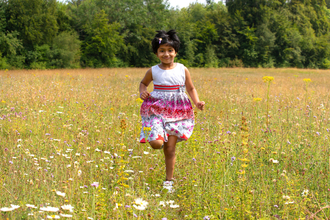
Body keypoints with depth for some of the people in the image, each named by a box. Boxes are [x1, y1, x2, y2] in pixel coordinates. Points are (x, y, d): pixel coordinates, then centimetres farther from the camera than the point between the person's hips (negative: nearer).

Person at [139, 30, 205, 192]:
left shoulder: (182, 70, 0)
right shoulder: (153, 71, -1)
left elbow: (191, 89, 13)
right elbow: (143, 82, 18)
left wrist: (197, 102, -4)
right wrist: (142, 92, -3)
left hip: (177, 113, 1)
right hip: (157, 111, -1)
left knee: (170, 149, 1)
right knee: (156, 143, -20)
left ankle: (169, 181, 18)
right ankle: (159, 138, 19)